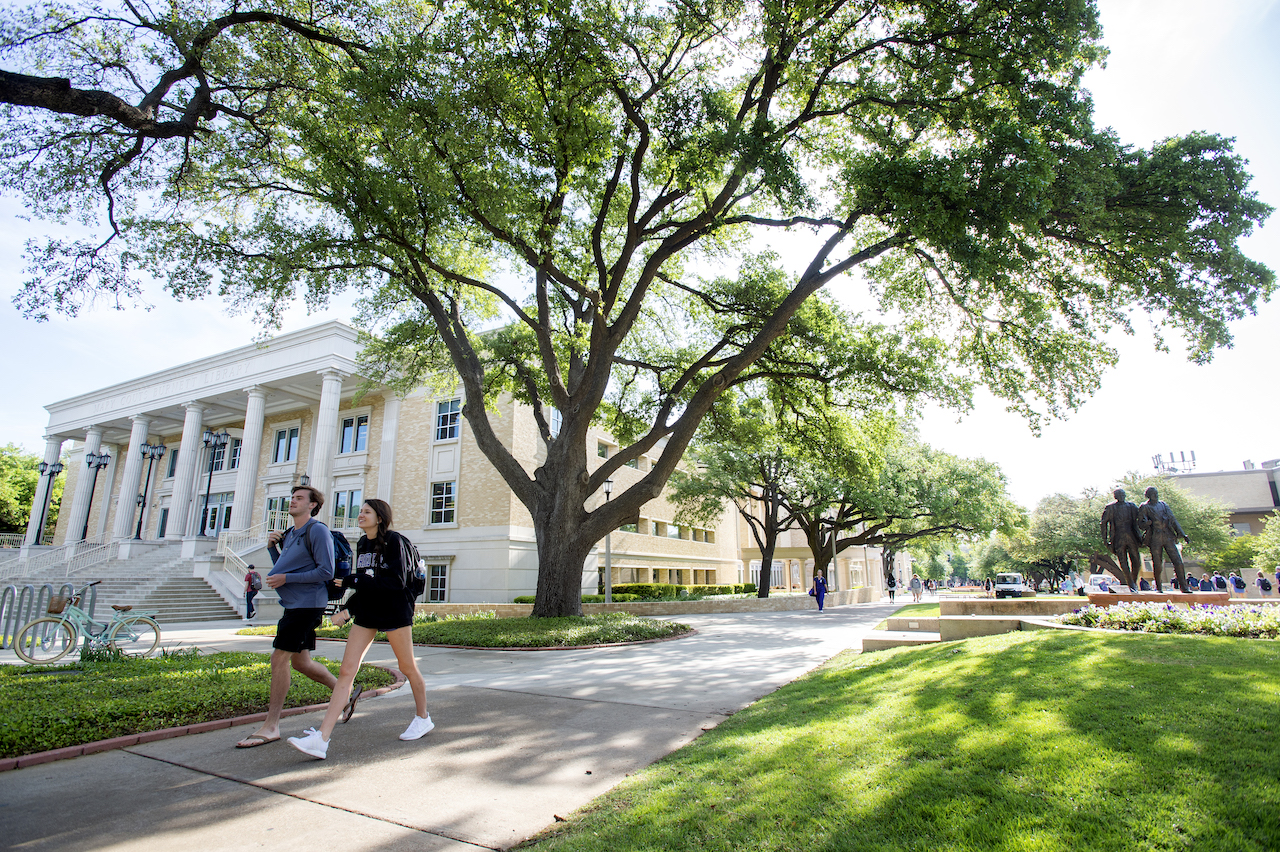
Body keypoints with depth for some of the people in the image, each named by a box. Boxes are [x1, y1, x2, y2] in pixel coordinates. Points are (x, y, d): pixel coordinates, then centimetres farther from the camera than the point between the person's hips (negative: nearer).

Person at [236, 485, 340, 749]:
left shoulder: (317, 531, -13)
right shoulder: (291, 534, 16)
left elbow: (326, 572, -18)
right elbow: (283, 569, 23)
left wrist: (286, 578, -18)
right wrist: (272, 547, 7)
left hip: (307, 604, -10)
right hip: (294, 605, 10)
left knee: (279, 659, -7)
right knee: (300, 661, 14)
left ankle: (270, 727, 2)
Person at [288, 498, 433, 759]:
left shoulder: (393, 540, -12)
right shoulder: (362, 544, 10)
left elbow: (397, 581, -20)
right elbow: (365, 584, 16)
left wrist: (354, 580, -19)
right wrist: (348, 609, 8)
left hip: (394, 612, -6)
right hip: (367, 613, 7)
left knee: (407, 667, 8)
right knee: (346, 671, -3)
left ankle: (423, 718, 29)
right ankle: (321, 739, -4)